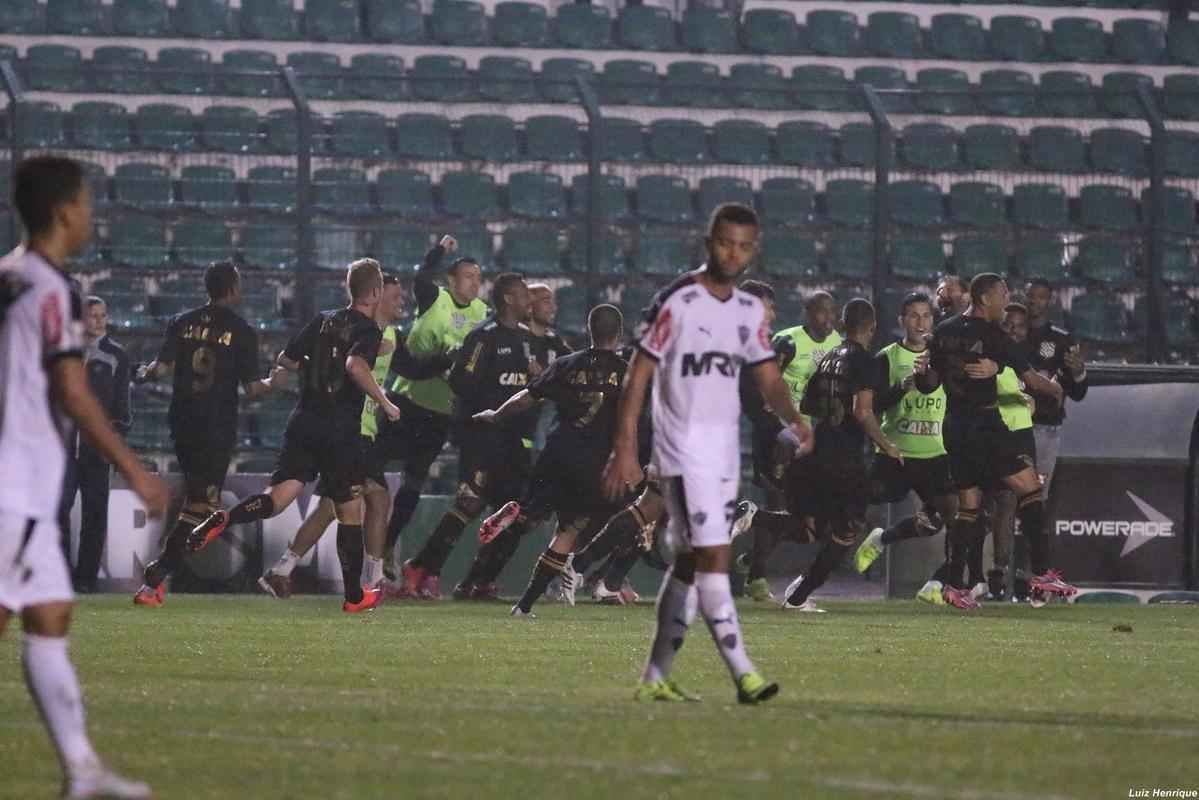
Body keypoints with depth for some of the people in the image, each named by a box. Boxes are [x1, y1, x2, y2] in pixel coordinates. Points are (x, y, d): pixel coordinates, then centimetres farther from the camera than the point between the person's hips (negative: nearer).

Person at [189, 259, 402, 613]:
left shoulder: (324, 320, 12)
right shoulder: (368, 330, -7)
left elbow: (285, 359, 16)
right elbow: (355, 365, -27)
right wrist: (385, 403, -17)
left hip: (304, 421, 5)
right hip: (342, 431, -5)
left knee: (277, 498, -3)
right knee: (350, 512, 9)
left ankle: (222, 520, -32)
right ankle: (354, 595, 16)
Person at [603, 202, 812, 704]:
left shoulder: (749, 311, 10)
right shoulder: (677, 302, -11)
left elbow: (769, 378, 11)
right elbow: (638, 376, -11)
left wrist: (793, 419, -11)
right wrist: (624, 450, -16)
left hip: (725, 450, 7)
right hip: (684, 449, -7)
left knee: (689, 562, 10)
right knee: (714, 557, -13)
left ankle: (655, 678, 17)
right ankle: (742, 674, -17)